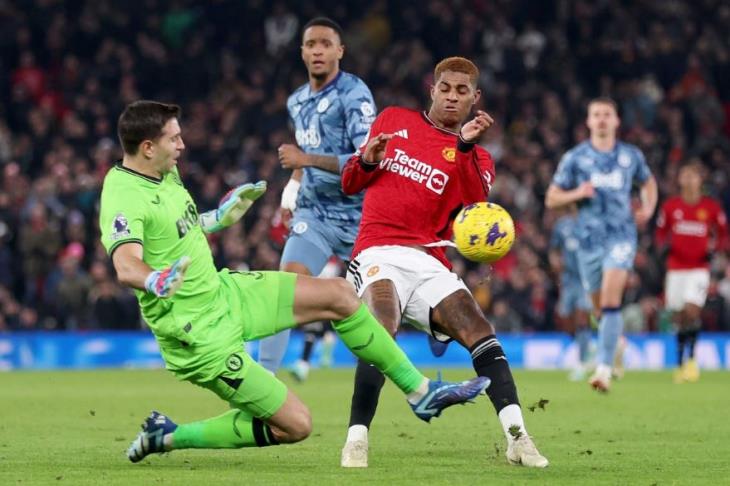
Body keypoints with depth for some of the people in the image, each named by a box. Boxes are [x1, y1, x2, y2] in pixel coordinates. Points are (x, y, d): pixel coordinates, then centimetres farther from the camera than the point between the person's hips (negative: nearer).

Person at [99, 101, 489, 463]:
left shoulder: (163, 173, 2)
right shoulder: (124, 199, -28)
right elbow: (126, 266, -47)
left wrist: (218, 218, 28)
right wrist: (157, 281, -67)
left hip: (224, 291, 10)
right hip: (203, 335, -10)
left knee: (338, 295, 6)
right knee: (294, 425, -5)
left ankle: (420, 392, 18)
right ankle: (167, 437, 7)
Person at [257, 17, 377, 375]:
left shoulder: (353, 94, -13)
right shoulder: (297, 102, 10)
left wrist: (307, 159, -25)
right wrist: (293, 185, 14)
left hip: (358, 215, -4)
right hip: (314, 211, 5)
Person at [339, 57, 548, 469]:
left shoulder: (475, 156, 16)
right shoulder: (393, 121, 19)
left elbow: (477, 201, -7)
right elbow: (350, 184, 22)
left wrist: (466, 146, -18)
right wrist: (367, 160, 0)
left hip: (429, 262, 2)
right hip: (378, 253, -2)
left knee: (480, 331, -18)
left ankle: (517, 437, -22)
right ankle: (356, 439, -30)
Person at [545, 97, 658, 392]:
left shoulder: (631, 156, 6)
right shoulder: (574, 158, 2)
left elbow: (648, 182, 26)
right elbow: (551, 199, 4)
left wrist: (648, 208, 7)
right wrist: (577, 193, -15)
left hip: (621, 235, -2)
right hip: (589, 238, 2)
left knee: (611, 299, -20)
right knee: (599, 308, 10)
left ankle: (604, 368, -27)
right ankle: (617, 340, 44)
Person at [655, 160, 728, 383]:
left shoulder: (712, 207, 0)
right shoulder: (670, 206, 2)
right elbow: (660, 233, 12)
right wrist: (663, 245, -8)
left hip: (699, 268, -2)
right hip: (676, 268, 2)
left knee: (692, 311, -18)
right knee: (679, 317, 5)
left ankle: (691, 358, -5)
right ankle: (680, 363, 18)